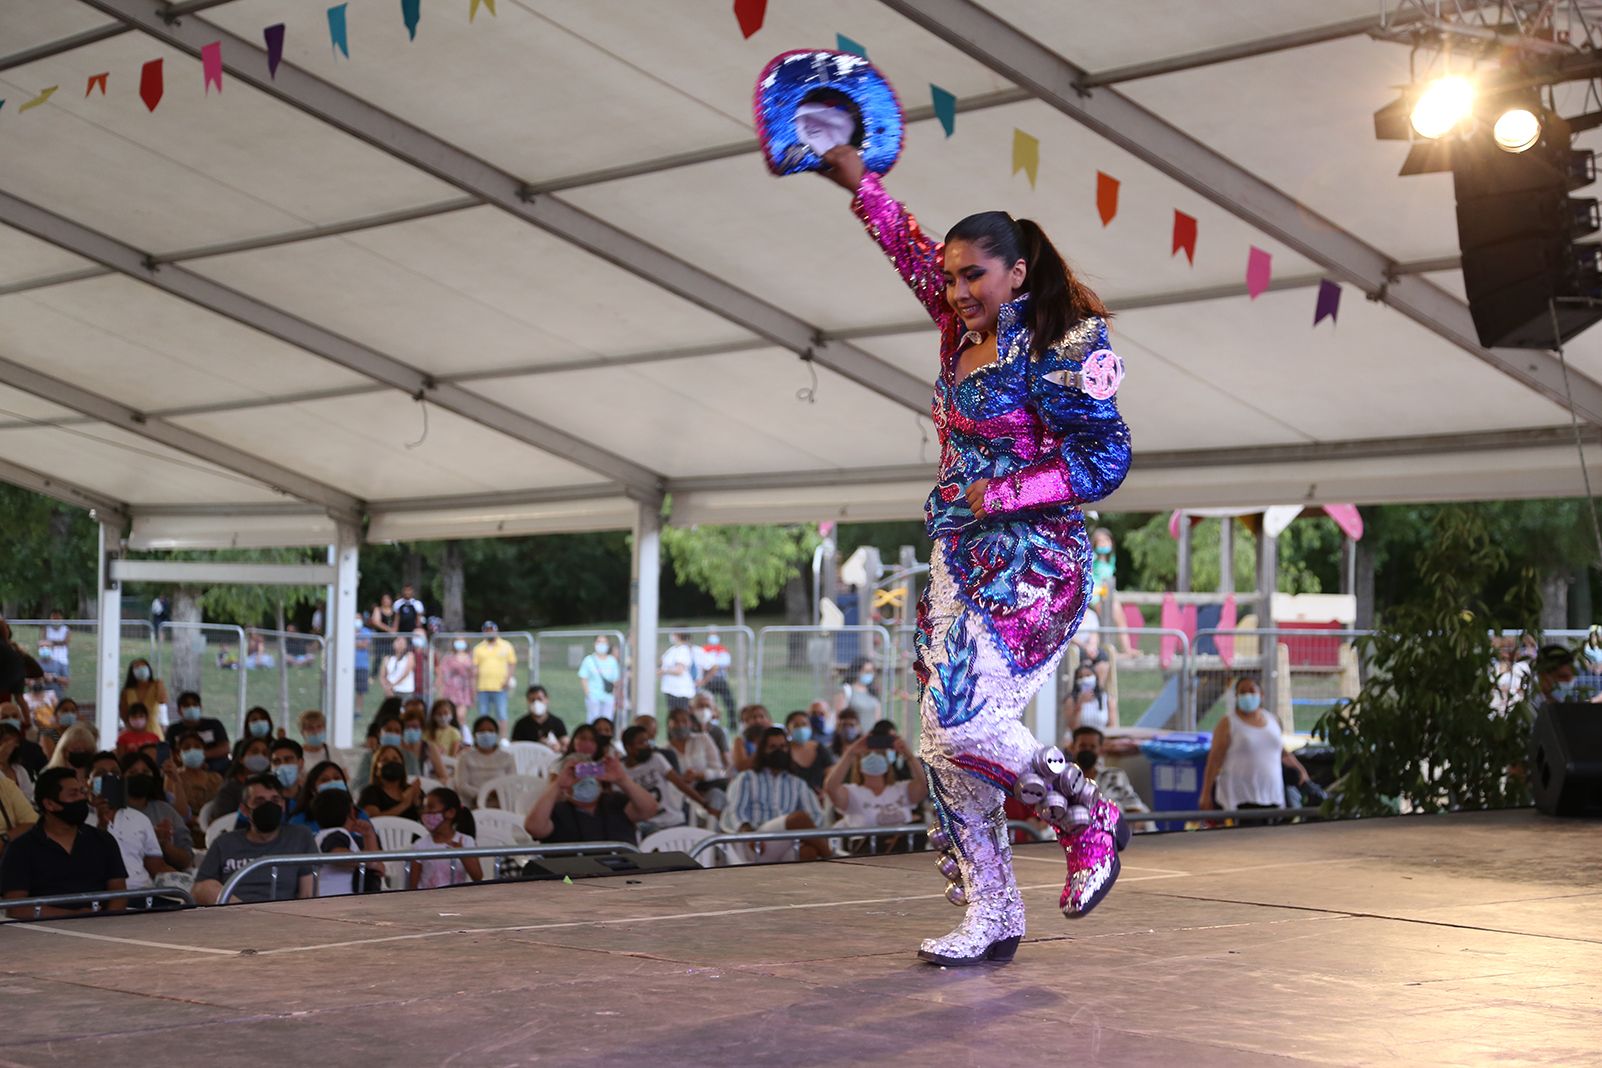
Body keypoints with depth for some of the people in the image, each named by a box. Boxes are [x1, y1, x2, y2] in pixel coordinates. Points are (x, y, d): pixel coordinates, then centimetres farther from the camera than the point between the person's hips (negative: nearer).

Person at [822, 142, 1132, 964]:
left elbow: (1105, 461, -14)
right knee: (944, 739, 3)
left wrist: (994, 496, -17)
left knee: (961, 723, -20)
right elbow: (913, 252, 26)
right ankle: (991, 917, 10)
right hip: (959, 559, 8)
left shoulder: (1060, 348, -11)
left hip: (1030, 564, -8)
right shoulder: (966, 331, 10)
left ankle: (1089, 823, 4)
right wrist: (860, 183, 27)